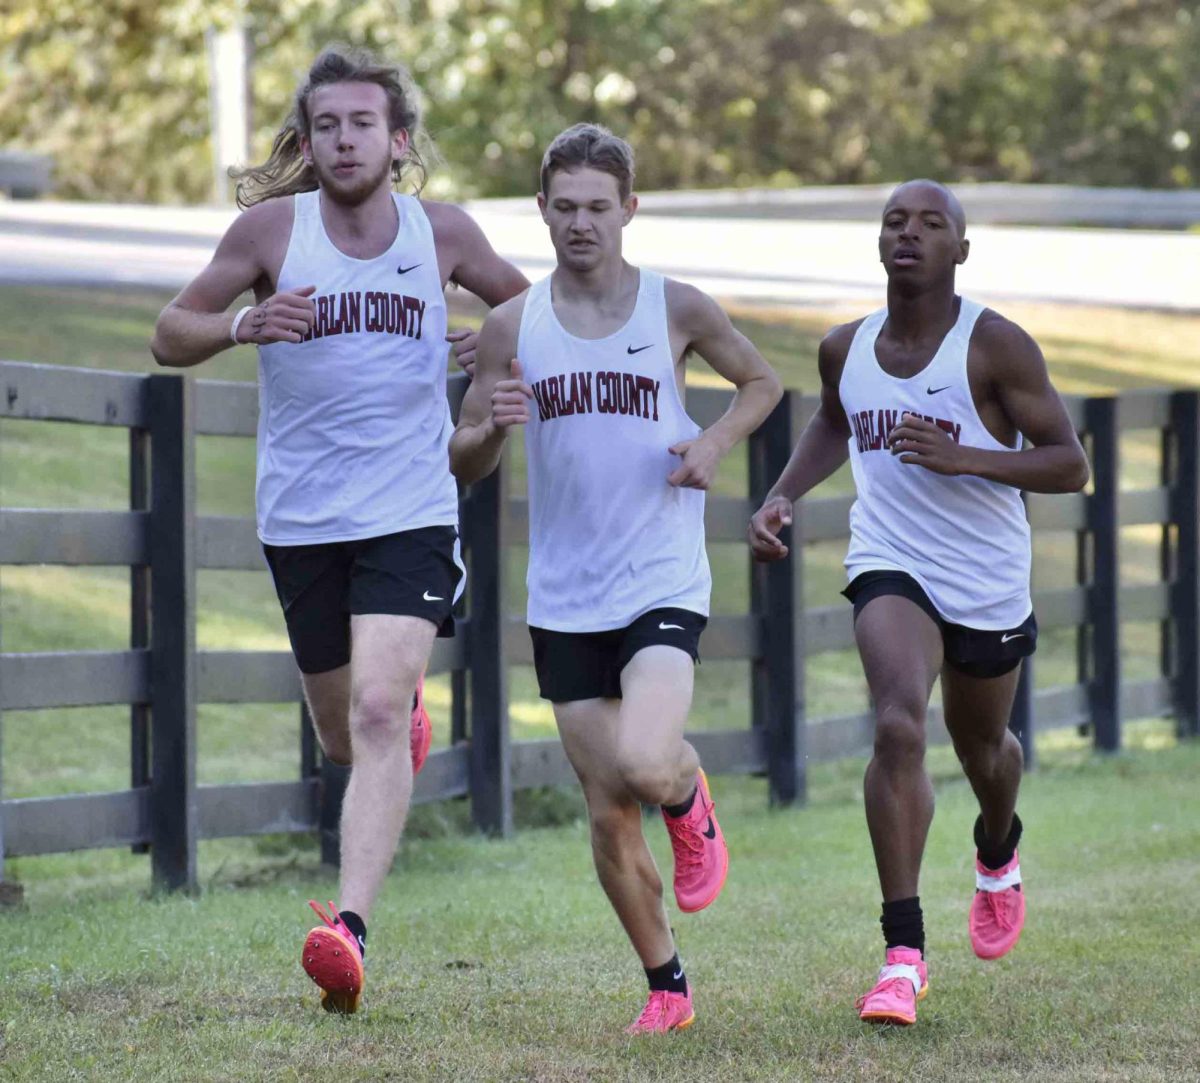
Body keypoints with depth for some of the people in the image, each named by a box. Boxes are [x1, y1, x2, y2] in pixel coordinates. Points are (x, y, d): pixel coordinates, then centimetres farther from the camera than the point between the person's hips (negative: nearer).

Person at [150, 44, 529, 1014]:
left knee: (376, 713, -21)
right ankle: (411, 715, 52)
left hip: (411, 512, -2)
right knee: (345, 738, 14)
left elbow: (520, 296, 19)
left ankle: (351, 930, -28)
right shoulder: (272, 228, -3)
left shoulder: (442, 232, 0)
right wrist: (246, 324, -19)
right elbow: (170, 335, 2)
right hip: (300, 521, 2)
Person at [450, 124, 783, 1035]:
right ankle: (667, 986, 22)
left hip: (664, 585, -3)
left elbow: (762, 383, 15)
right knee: (608, 816, 4)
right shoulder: (512, 326, 2)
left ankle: (689, 798, 11)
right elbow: (463, 465, 8)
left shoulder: (677, 309, -2)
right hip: (566, 601, 3)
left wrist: (717, 442, -5)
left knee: (644, 765, -25)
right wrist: (493, 427, -15)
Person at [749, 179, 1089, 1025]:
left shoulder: (995, 346, -14)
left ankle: (999, 854, 60)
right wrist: (784, 496, 8)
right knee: (899, 726, -25)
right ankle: (904, 955, -25)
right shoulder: (846, 349, 1)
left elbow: (1071, 466, -15)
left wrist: (963, 456, -28)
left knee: (982, 748, 21)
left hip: (989, 583, -1)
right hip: (892, 567, 1)